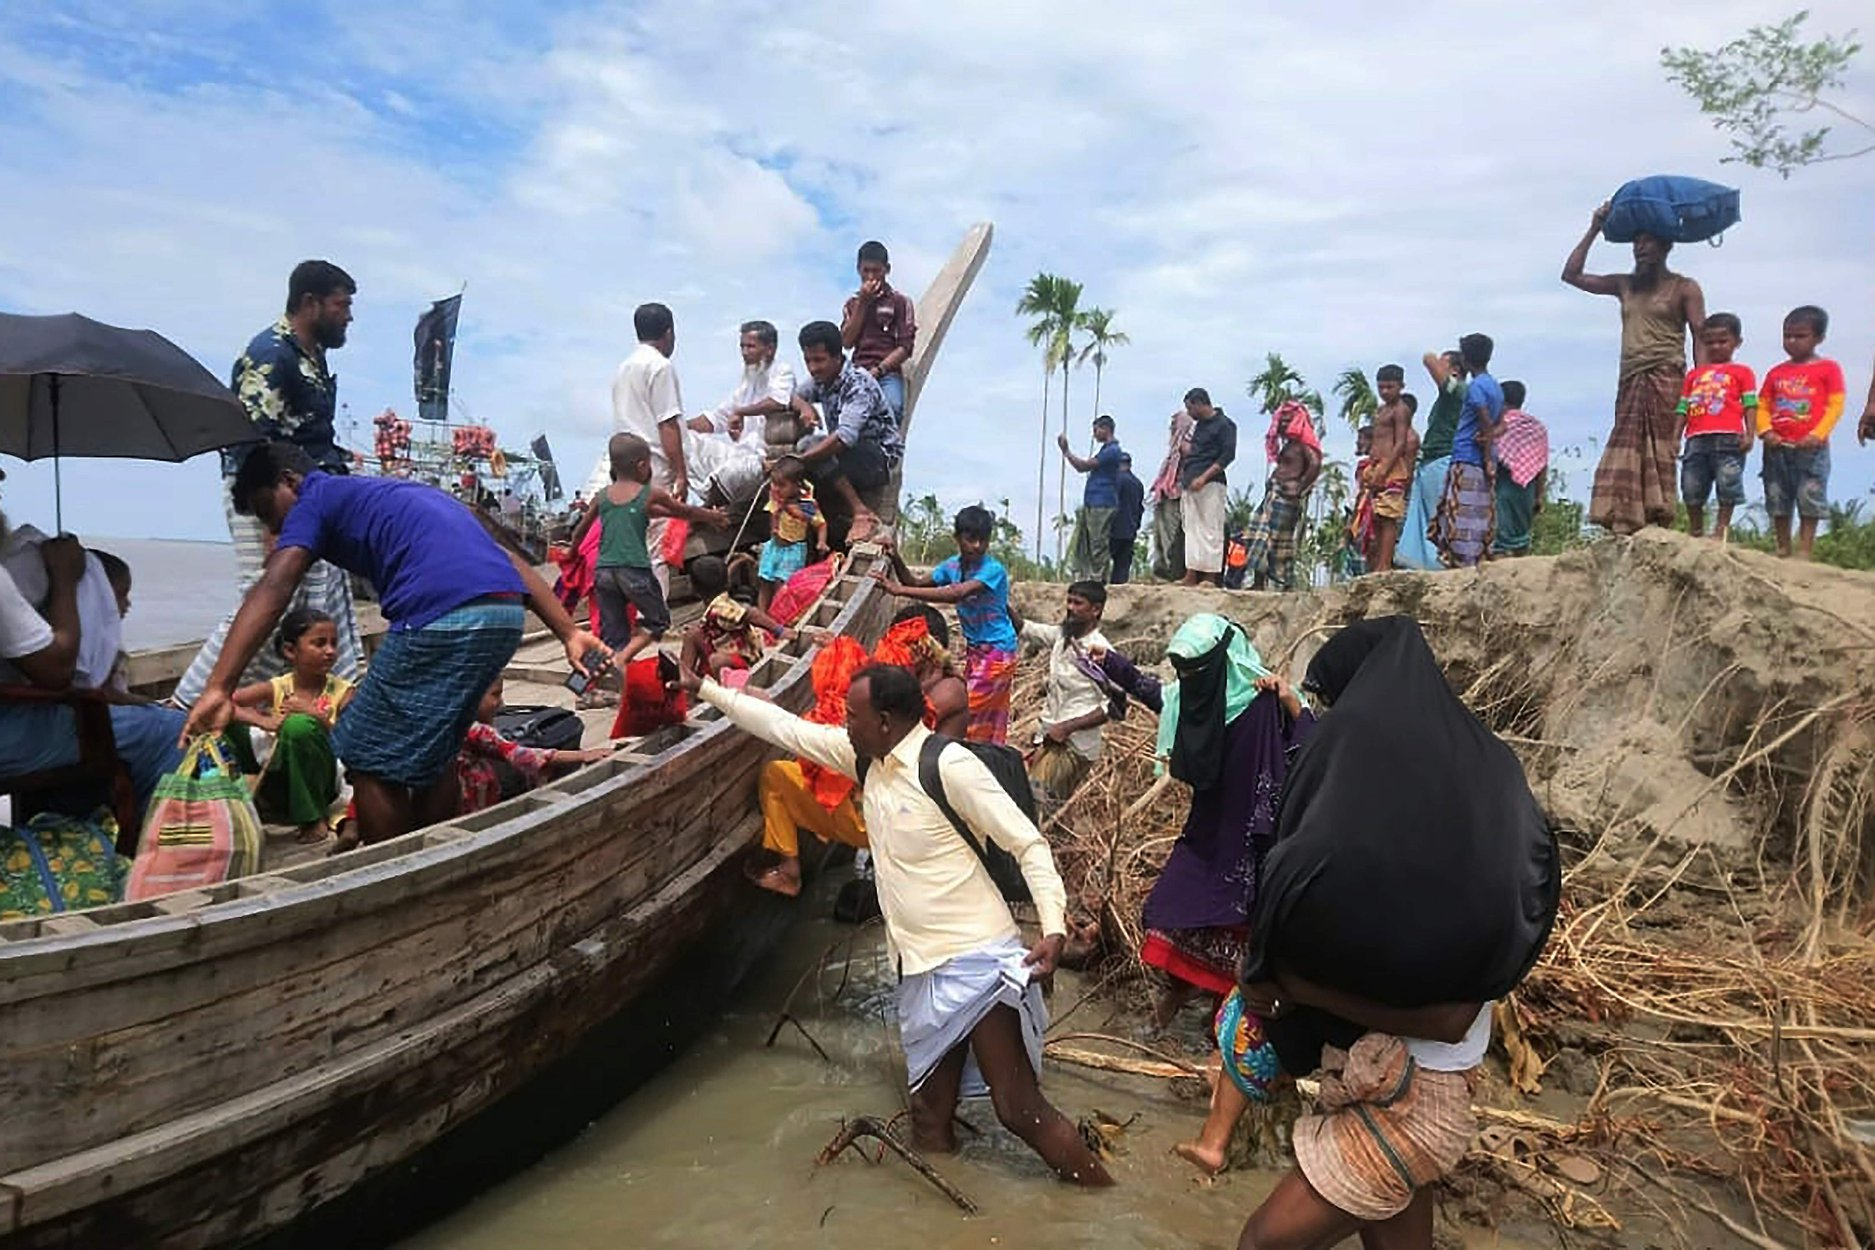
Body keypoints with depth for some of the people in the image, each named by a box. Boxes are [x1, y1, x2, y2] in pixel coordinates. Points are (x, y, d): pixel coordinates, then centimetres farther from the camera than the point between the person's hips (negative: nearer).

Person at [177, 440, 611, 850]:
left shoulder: (315, 500, 13)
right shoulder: (401, 494, 34)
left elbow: (272, 592, -7)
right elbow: (507, 560, 24)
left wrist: (218, 689, -14)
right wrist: (569, 632, 20)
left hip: (443, 620, -8)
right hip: (507, 615, 8)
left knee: (371, 758, 9)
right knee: (434, 749, 25)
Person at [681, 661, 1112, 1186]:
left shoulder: (950, 765, -17)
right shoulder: (867, 757, 5)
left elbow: (1028, 843, -16)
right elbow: (785, 728, 14)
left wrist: (1054, 926, -28)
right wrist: (706, 688, 18)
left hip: (977, 961, -8)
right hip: (920, 966, 8)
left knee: (1019, 1108, -3)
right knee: (930, 1117, 17)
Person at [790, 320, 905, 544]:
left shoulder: (859, 384, -22)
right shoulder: (822, 380, 4)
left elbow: (844, 437, -34)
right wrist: (804, 407, -8)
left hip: (880, 460, -8)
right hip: (849, 458, 8)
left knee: (810, 445, -29)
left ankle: (861, 511, -28)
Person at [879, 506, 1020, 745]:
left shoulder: (993, 570, -21)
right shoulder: (953, 566, 2)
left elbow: (956, 594, -34)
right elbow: (917, 583, 7)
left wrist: (900, 590, -37)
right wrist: (896, 560, -13)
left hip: (997, 652, -7)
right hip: (974, 649, 7)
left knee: (969, 717, -7)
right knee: (989, 724, 14)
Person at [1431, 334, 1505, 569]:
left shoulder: (1475, 386, -9)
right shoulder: (1496, 387, 18)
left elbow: (1487, 424, -16)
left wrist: (1487, 458, -14)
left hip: (1467, 461, -9)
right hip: (1482, 463, 9)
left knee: (1462, 519, -9)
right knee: (1480, 518, 9)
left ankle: (1464, 567, -12)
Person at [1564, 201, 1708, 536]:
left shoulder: (1684, 288, 6)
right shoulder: (1625, 285, 20)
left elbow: (1700, 337, -2)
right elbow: (1571, 274, 17)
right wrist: (1594, 230, 13)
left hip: (1666, 379, -5)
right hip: (1630, 381, 5)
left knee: (1659, 455, -11)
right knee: (1625, 458, -5)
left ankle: (1659, 525, -15)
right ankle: (1624, 527, -9)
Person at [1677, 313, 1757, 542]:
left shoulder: (1741, 372, 11)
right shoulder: (1694, 374, 21)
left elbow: (1750, 405, 3)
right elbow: (1683, 408, 18)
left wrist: (1750, 434, -8)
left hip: (1728, 438, -3)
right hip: (1696, 439, 3)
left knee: (1727, 486, -4)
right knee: (1691, 488, 4)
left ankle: (1722, 529, 5)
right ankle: (1695, 531, 16)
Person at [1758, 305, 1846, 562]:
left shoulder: (1828, 369, 3)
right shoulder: (1776, 373, 13)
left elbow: (1835, 406, -4)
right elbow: (1762, 406, 10)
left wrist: (1817, 435, -16)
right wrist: (1766, 431, -8)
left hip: (1810, 448, -4)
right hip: (1777, 447, 4)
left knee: (1810, 500, -4)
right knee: (1777, 500, 8)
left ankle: (1804, 551, -1)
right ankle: (1782, 550, 18)